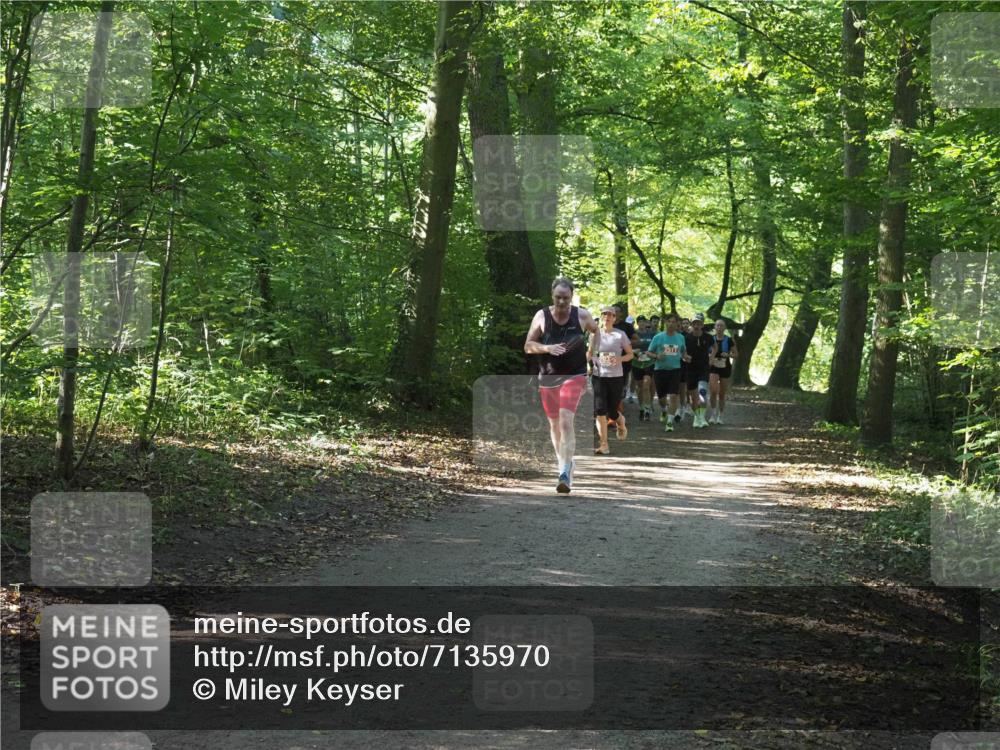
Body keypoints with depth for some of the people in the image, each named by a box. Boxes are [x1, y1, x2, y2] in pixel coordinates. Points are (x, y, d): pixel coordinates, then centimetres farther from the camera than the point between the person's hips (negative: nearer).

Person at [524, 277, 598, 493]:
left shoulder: (582, 316, -4)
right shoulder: (541, 316, -4)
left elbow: (597, 332, 17)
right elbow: (528, 346, -2)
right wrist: (547, 348, -19)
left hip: (574, 376, -3)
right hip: (548, 377, 3)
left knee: (566, 420, -19)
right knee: (554, 424, 13)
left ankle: (566, 474, -26)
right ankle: (563, 463, 34)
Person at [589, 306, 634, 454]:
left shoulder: (620, 334, -2)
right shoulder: (595, 334, 4)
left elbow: (630, 354, 3)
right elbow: (590, 353, 17)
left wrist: (620, 359, -16)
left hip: (616, 376, -1)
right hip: (599, 375, 1)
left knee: (612, 411, 3)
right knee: (600, 410, -11)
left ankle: (621, 422, 41)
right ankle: (604, 444, -7)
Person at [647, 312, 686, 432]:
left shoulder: (680, 337, 5)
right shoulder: (658, 337, -2)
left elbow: (683, 352, 20)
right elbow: (649, 352, 2)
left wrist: (685, 357, -2)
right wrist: (657, 356, -18)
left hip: (675, 370, 0)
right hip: (660, 369, 0)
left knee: (673, 396, -13)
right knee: (662, 397, 11)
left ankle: (670, 421, -7)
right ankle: (663, 411, 46)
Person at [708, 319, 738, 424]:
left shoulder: (729, 340, 0)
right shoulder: (710, 339, 1)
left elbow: (736, 354, 5)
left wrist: (728, 354, -14)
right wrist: (709, 356, -9)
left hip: (725, 368, 1)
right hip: (713, 368, -1)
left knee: (722, 394, 7)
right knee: (713, 391, -18)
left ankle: (720, 416, 18)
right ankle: (712, 415, -7)